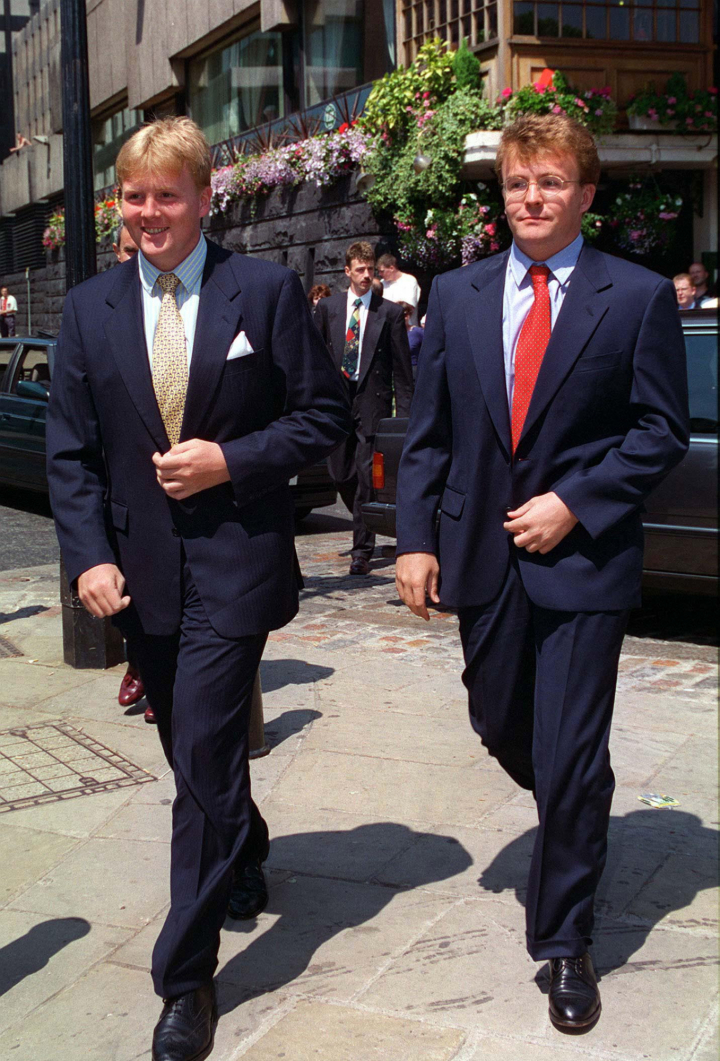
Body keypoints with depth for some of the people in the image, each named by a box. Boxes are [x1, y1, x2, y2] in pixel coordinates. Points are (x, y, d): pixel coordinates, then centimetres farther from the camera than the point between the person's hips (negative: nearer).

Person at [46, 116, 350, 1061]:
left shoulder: (267, 291, -3)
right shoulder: (90, 309, 5)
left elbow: (325, 415, -2)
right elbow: (70, 452, 4)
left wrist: (231, 460, -15)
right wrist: (89, 555, -8)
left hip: (234, 563, -4)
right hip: (141, 571, 4)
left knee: (204, 756, -7)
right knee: (193, 749, 19)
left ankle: (186, 976, 6)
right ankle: (244, 852, 50)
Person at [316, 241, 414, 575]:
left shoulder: (389, 312, 2)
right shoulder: (328, 307, 9)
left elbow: (402, 366, 2)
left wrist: (404, 412, -2)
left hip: (372, 400, -3)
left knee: (366, 475, -5)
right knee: (339, 472, 6)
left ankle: (362, 550, 2)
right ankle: (366, 527, 32)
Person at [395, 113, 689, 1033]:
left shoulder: (639, 297, -3)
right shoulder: (456, 296, 7)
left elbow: (661, 430, -3)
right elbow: (427, 431, 7)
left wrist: (574, 502, -13)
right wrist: (416, 537, -1)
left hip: (583, 557, -4)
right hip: (483, 553, 4)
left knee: (571, 760, -1)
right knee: (500, 727, 17)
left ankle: (564, 944, 17)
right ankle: (573, 817, 49)